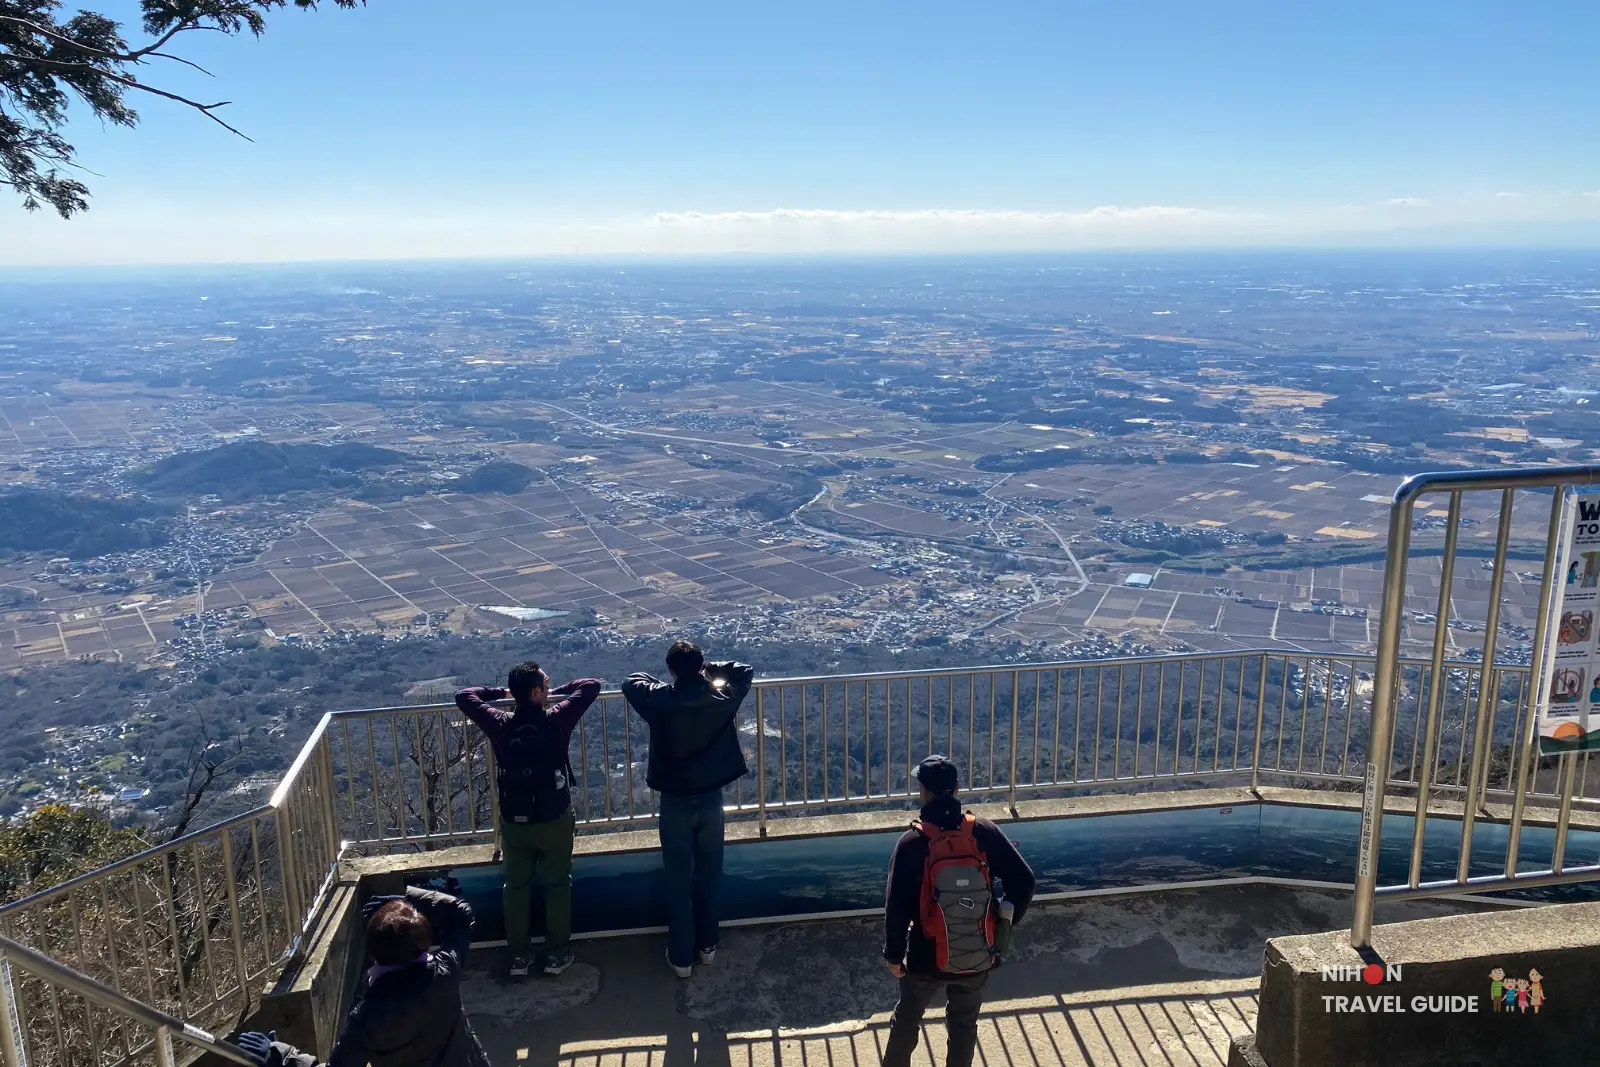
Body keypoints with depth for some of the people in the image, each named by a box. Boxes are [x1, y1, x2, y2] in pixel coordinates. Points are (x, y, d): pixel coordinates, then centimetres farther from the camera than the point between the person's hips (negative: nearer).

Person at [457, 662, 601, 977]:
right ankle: (556, 954, 22)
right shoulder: (556, 720, -18)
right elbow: (592, 685, -7)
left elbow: (464, 696, 4)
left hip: (514, 823, 2)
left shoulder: (500, 725, -12)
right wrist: (556, 692, 4)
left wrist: (501, 691, 10)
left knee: (516, 889, 16)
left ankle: (518, 957, 25)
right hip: (554, 821, -2)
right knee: (557, 886, 13)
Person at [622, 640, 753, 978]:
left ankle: (681, 958, 19)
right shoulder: (721, 697, -11)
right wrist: (712, 669, 10)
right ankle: (707, 946, 31)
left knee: (678, 883, 10)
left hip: (675, 803, -1)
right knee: (708, 877, 17)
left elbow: (631, 682, 5)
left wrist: (662, 683, 14)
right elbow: (747, 671, 9)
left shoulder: (660, 700, -15)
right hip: (711, 800, 2)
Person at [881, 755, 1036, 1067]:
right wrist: (1002, 928, 5)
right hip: (977, 958, 2)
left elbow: (896, 905, -14)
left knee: (906, 1020, 23)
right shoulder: (984, 832, -11)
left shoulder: (911, 843, -17)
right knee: (964, 1024, 24)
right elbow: (1023, 881, -8)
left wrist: (893, 954, 0)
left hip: (927, 958, -1)